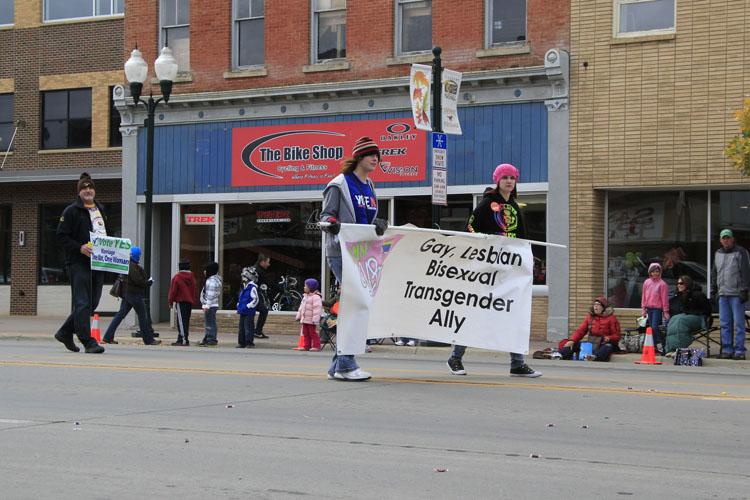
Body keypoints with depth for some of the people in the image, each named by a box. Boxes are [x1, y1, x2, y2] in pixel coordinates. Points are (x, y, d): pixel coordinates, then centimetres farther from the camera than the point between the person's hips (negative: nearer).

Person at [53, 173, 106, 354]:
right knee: (82, 303, -9)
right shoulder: (71, 211, -3)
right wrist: (80, 248, -20)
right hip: (78, 263, -8)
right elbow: (61, 236, -7)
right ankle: (88, 342, -9)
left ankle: (65, 332, 24)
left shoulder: (100, 210, 19)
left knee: (92, 303, 10)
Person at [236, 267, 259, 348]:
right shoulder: (244, 287, 15)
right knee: (241, 328, 11)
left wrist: (248, 306, -16)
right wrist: (238, 305, 16)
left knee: (248, 328, -8)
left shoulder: (252, 287, -13)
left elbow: (255, 300, -15)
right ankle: (242, 342, 17)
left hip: (249, 312, -9)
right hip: (242, 311, 9)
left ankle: (249, 342, -3)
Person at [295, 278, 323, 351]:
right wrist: (298, 316, 20)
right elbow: (301, 306, 23)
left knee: (313, 333, -5)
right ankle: (306, 346, 15)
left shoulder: (316, 297, -15)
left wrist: (315, 320, -25)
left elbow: (317, 309, -20)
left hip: (311, 320, -9)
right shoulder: (305, 296, 16)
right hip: (305, 319, 9)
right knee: (306, 333, 11)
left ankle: (316, 346, -1)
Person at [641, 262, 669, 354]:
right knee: (650, 327, 6)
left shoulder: (662, 284, -6)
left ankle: (659, 345, -5)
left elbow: (665, 298, -5)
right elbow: (644, 296, 14)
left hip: (657, 309, -5)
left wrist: (666, 311, -5)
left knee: (655, 327, -14)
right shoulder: (646, 282, 9)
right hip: (649, 308, 5)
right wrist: (643, 308, 11)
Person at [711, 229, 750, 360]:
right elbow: (714, 274, 23)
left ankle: (739, 350, -3)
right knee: (724, 324, 5)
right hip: (722, 294, 6)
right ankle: (727, 349, 10)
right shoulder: (718, 254, 17)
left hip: (736, 294, -6)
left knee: (738, 323, -5)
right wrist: (713, 290, 17)